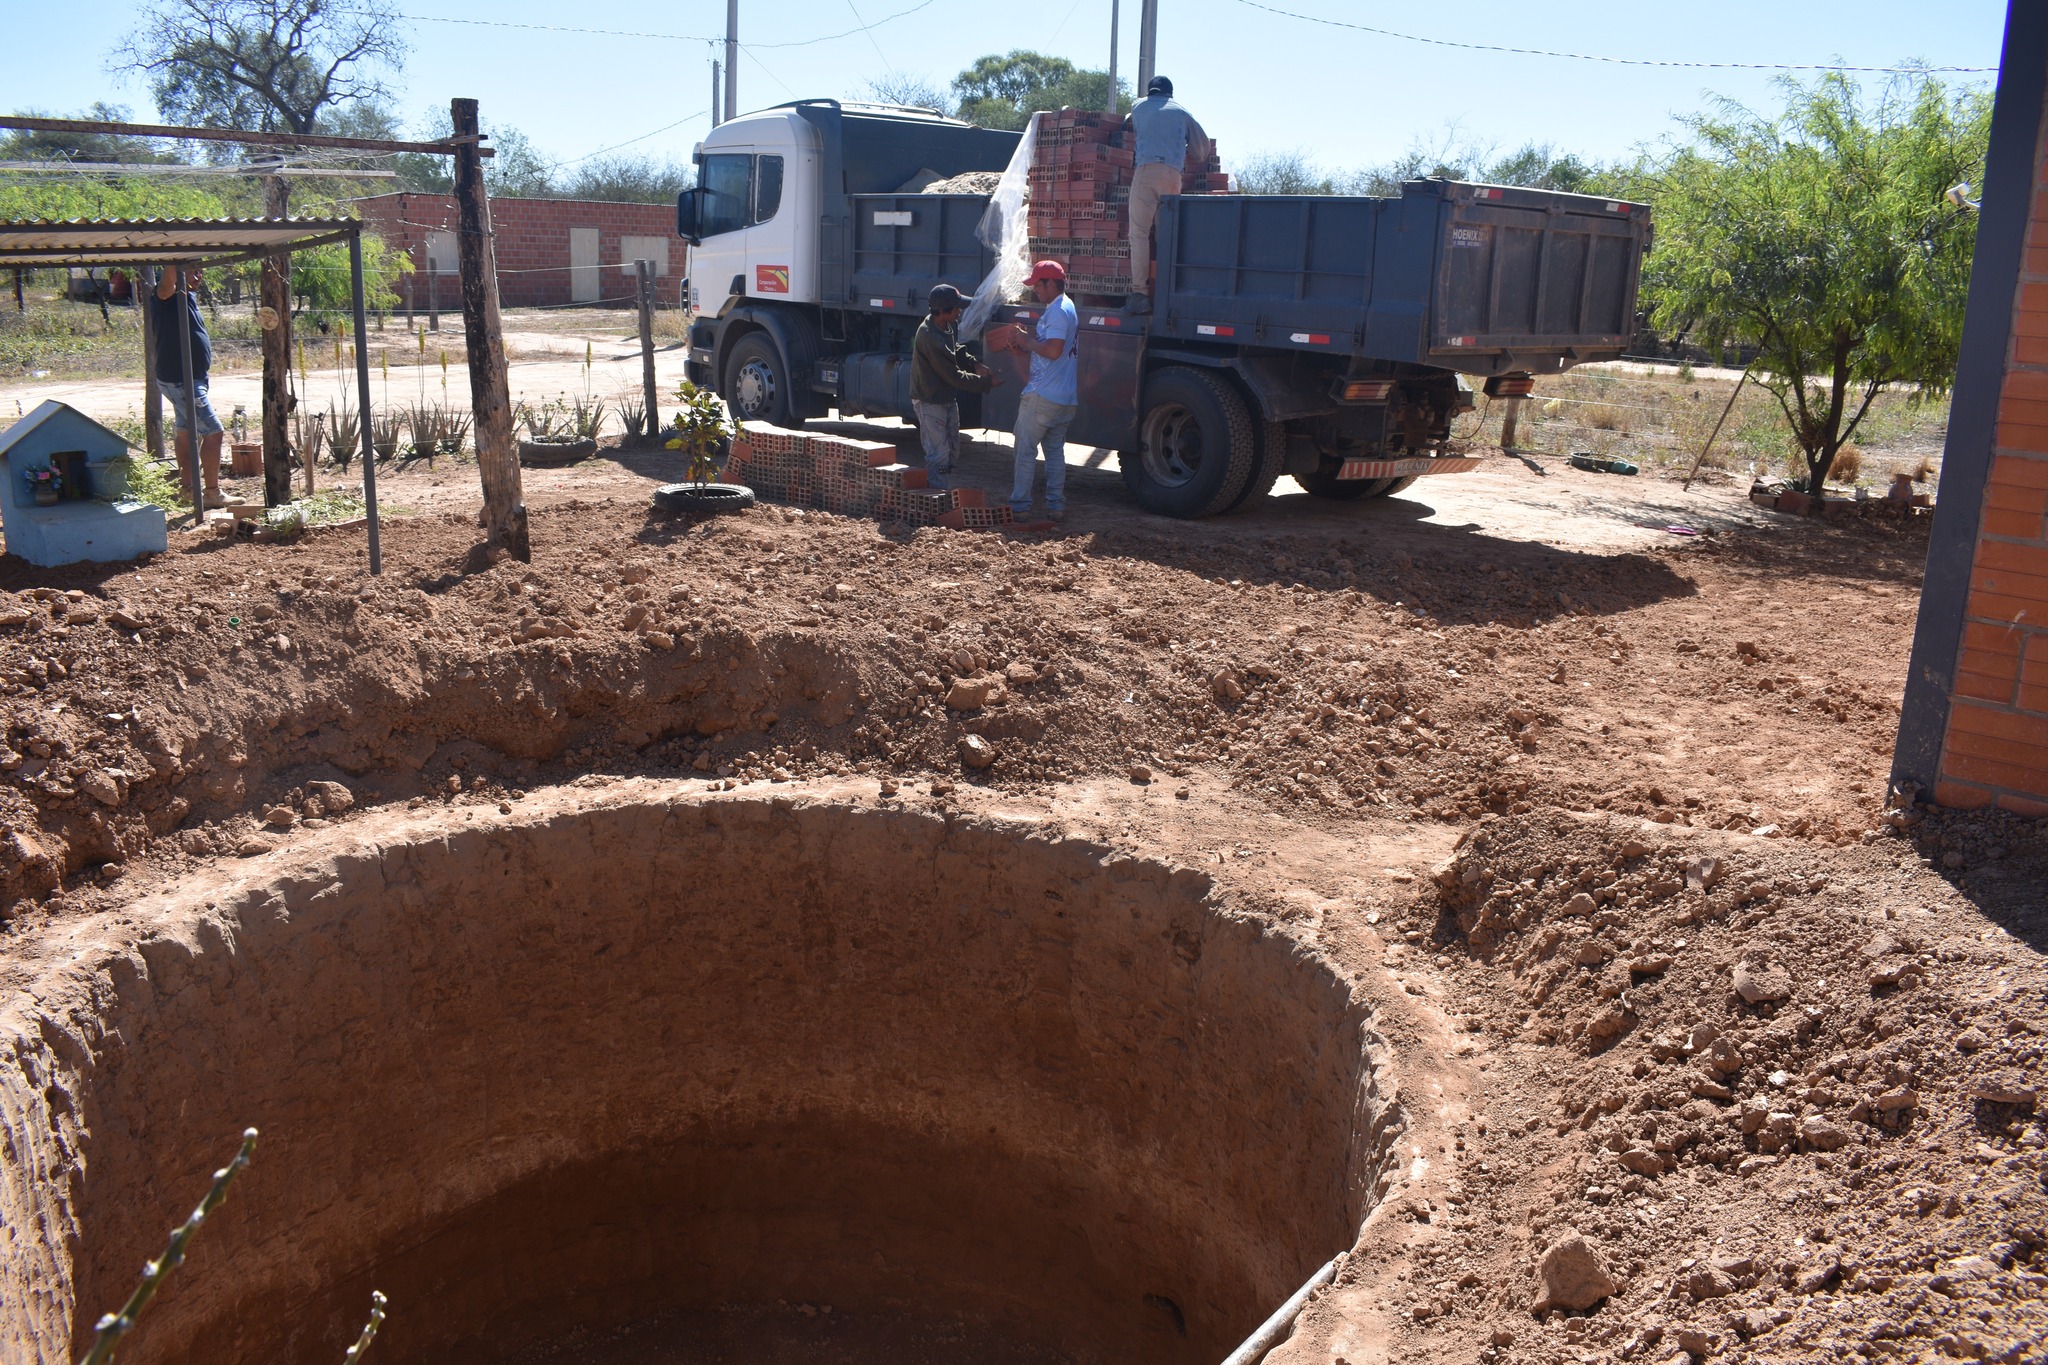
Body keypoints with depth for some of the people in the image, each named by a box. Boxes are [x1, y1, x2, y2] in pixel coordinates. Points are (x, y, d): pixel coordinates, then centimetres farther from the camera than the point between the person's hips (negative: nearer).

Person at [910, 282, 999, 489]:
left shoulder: (944, 326, 0)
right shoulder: (931, 339, -29)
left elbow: (956, 350, 17)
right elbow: (955, 376, -23)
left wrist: (975, 365, -1)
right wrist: (986, 382, -16)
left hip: (947, 398, 10)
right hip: (930, 402, -10)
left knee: (952, 451, 15)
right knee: (938, 454, -7)